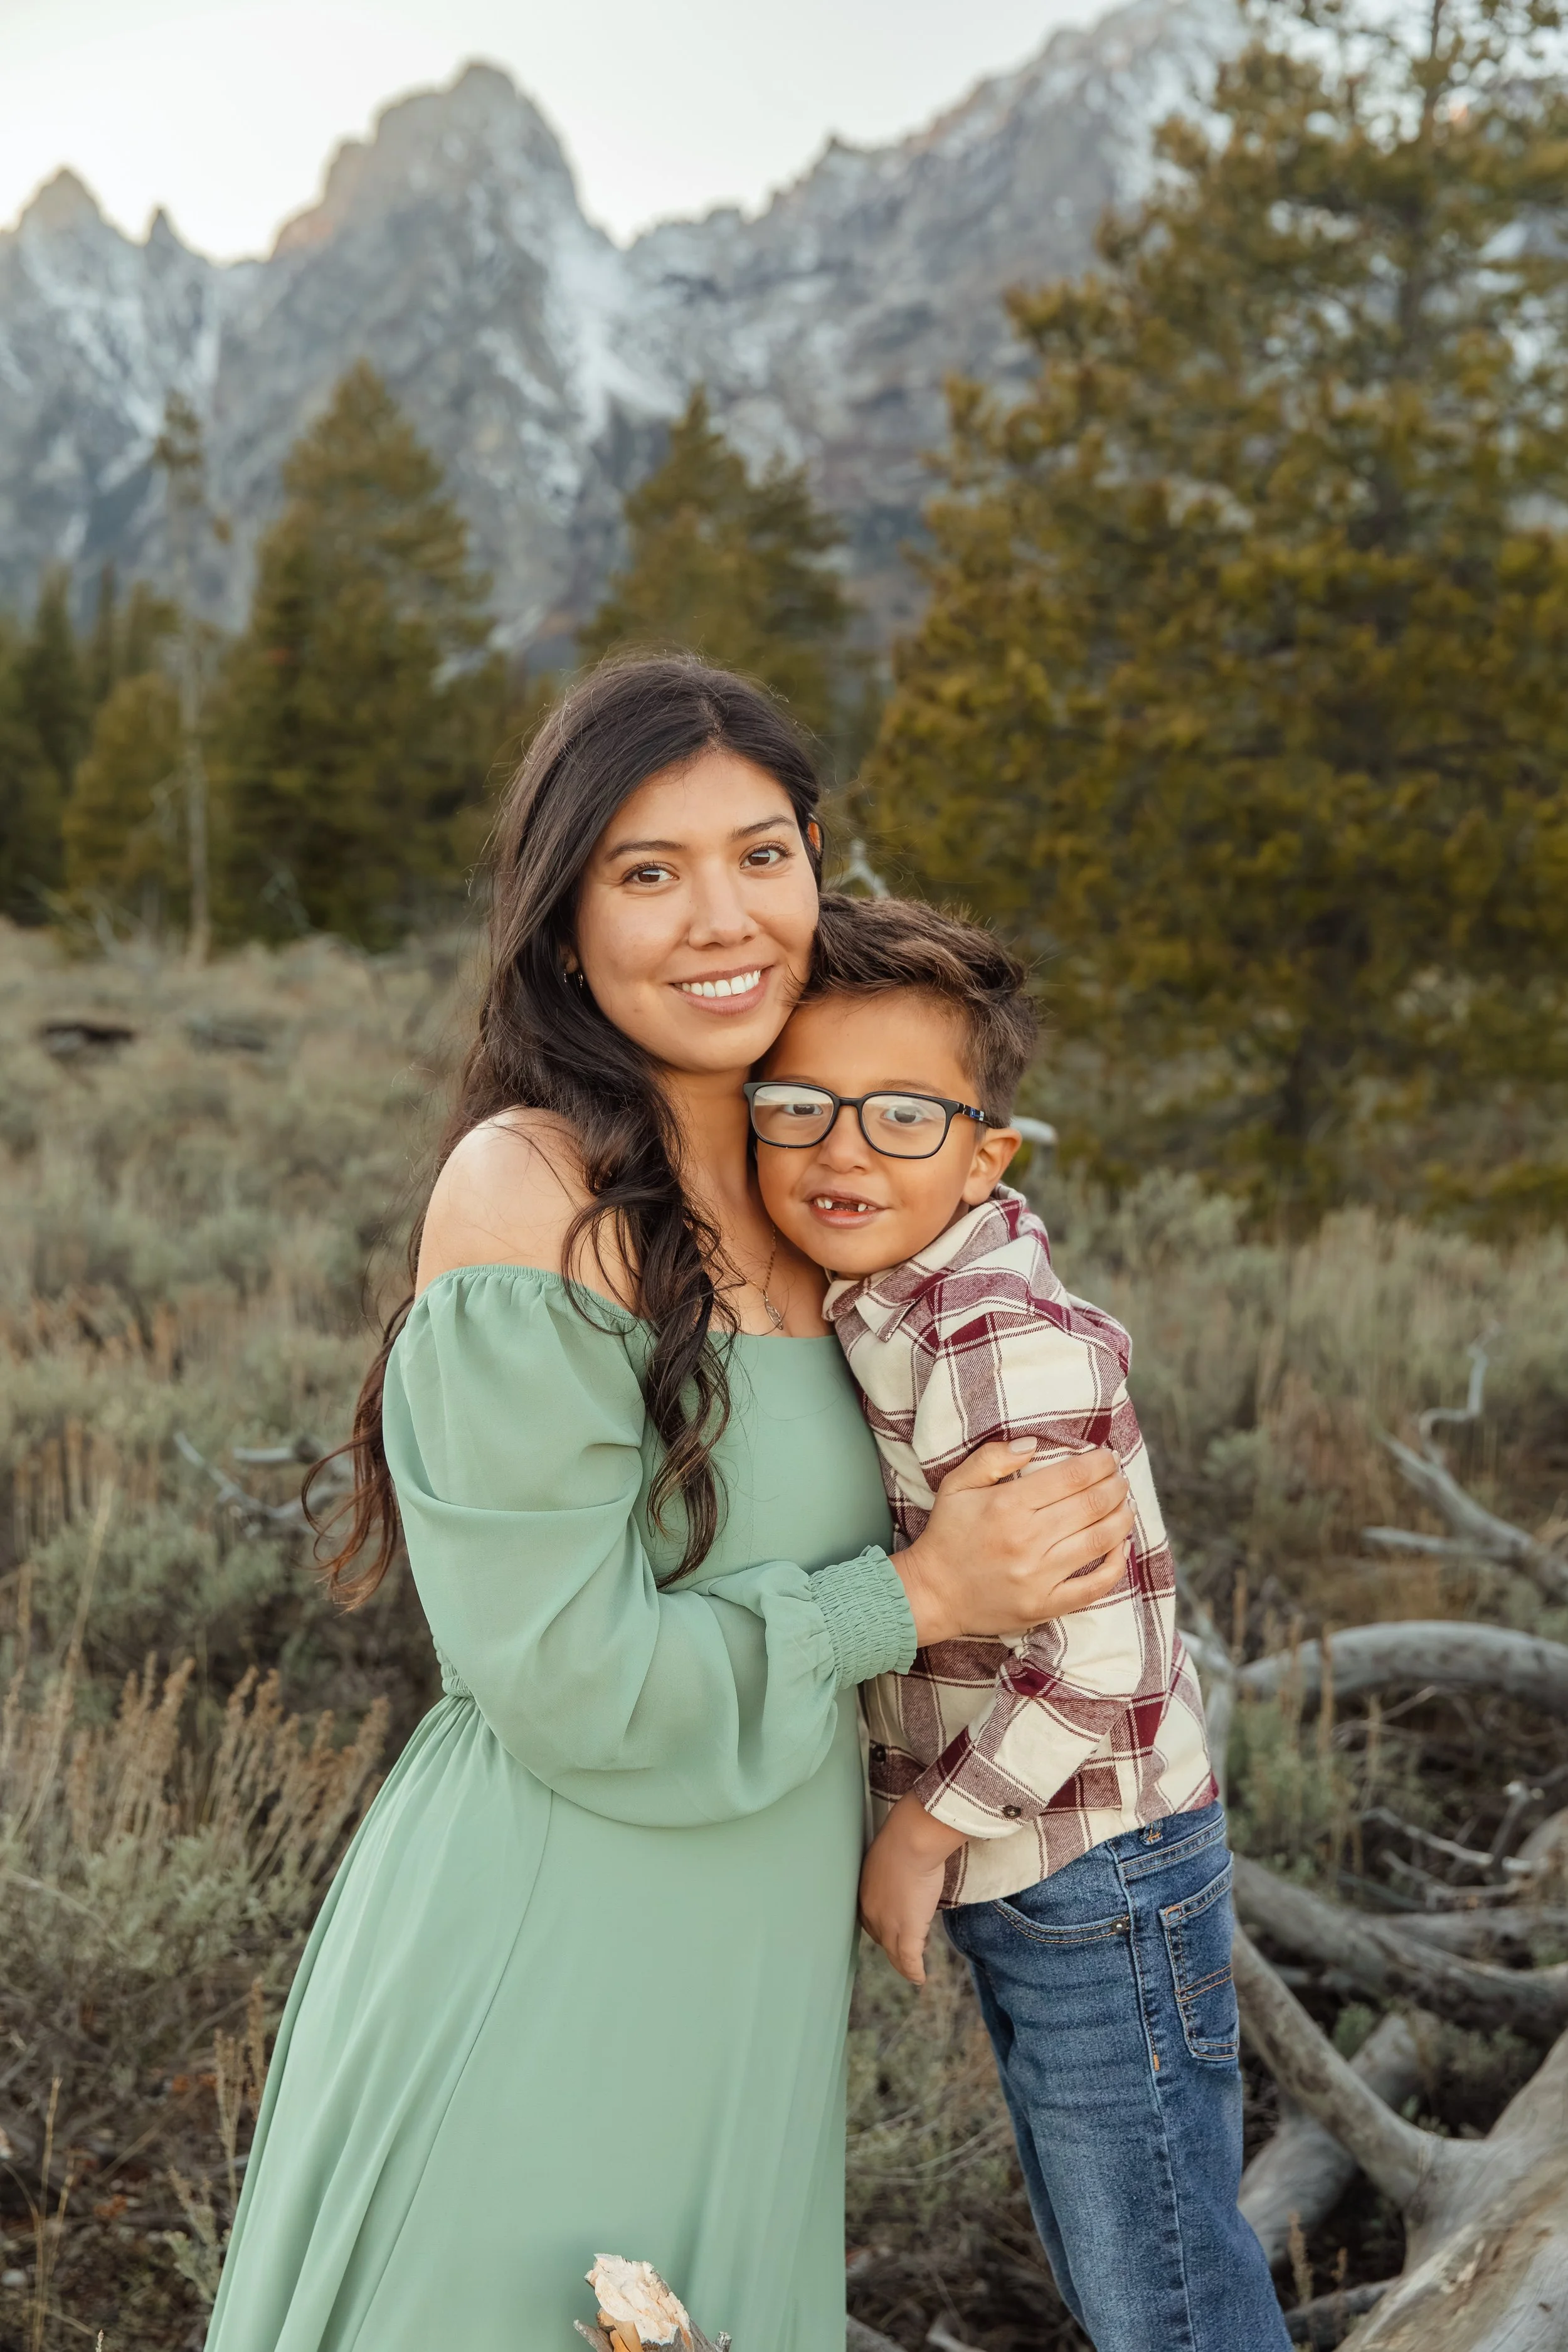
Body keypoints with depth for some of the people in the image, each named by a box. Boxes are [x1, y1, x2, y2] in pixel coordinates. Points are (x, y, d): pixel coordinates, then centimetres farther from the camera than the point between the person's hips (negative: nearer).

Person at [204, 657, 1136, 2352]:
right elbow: (571, 1675, -20)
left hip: (741, 1945, 8)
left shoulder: (771, 1190, 4)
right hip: (550, 1956, -7)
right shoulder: (530, 1190, -20)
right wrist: (915, 1597, -13)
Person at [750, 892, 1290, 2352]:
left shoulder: (1011, 1343, -27)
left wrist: (927, 1826, -18)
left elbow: (1103, 1658, -29)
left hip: (1099, 1887, -9)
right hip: (1004, 1878, 9)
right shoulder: (874, 1300, -1)